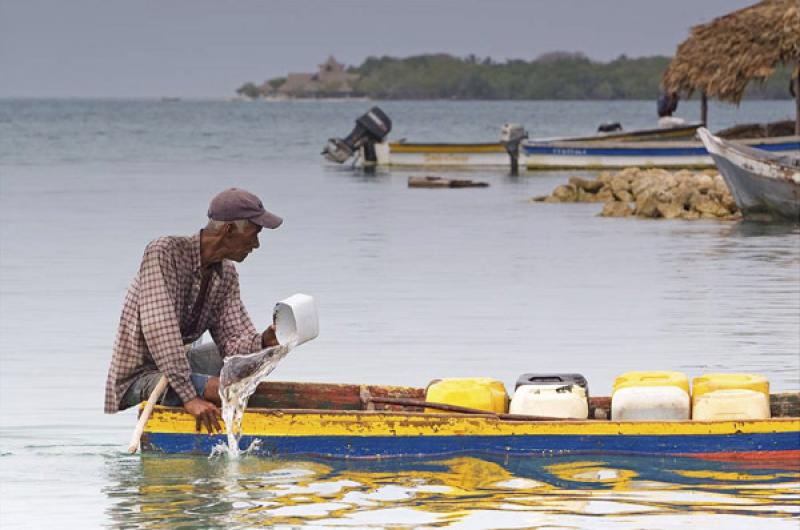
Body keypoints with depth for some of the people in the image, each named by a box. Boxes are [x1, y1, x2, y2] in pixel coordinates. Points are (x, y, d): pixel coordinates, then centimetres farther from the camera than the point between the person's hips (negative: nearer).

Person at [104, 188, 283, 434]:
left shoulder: (226, 274, 4)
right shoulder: (164, 253, -21)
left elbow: (233, 341, 2)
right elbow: (158, 330, -30)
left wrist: (264, 342, -22)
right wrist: (189, 396, -35)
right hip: (138, 377, -9)